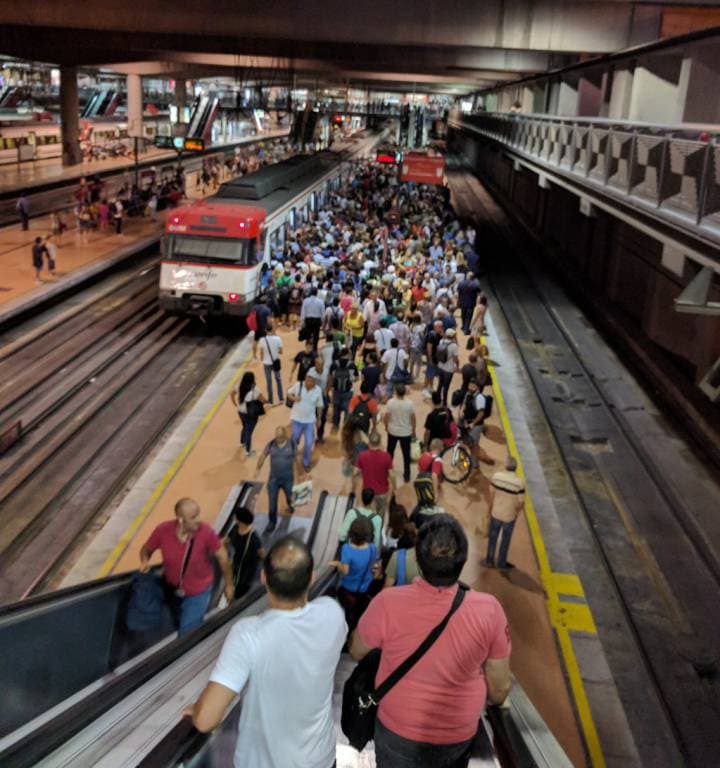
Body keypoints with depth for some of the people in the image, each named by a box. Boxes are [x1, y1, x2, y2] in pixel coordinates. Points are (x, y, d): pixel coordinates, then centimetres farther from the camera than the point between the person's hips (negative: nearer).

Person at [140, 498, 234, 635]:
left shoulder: (206, 532, -31)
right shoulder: (163, 530, -27)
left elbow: (222, 556, -14)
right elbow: (146, 549, -6)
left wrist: (229, 585, -4)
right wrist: (145, 561, -28)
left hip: (198, 593, -3)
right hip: (172, 590, 3)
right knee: (179, 626, 28)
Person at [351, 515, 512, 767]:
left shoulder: (387, 604, -29)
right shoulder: (488, 610, -25)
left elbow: (356, 652, -7)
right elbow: (500, 688, -11)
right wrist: (496, 699, 11)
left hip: (397, 731, -1)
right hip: (458, 736, 1)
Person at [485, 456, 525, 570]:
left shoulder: (496, 476, -19)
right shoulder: (519, 483, -28)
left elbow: (492, 493, -5)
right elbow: (521, 503, -21)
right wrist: (517, 511, 2)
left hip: (495, 513, 2)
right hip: (509, 516, -2)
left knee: (492, 537, 23)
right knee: (505, 540, 19)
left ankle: (490, 560, 37)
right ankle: (501, 563, 36)